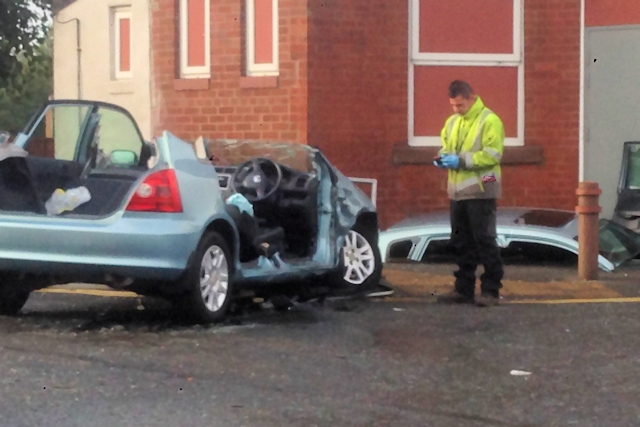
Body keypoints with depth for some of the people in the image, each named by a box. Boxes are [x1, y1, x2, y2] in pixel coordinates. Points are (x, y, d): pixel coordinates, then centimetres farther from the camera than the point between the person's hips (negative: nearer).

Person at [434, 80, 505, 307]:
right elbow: (446, 146, 25)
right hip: (458, 191, 7)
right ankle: (463, 289, 19)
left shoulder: (489, 121, -10)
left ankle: (491, 290, 0)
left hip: (480, 191, -7)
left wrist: (461, 160, -22)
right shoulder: (452, 122, 13)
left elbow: (493, 154, -18)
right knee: (461, 243, 11)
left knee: (484, 241, -5)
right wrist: (443, 157, 2)